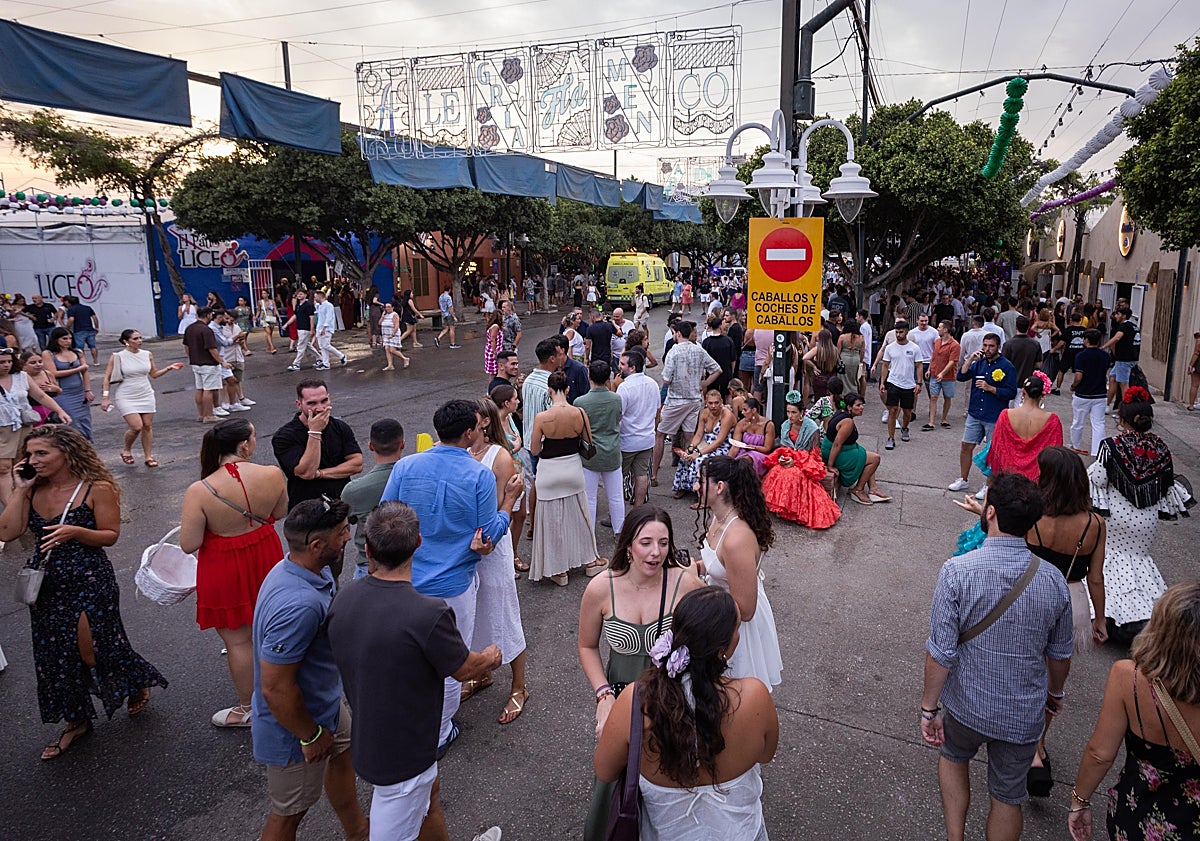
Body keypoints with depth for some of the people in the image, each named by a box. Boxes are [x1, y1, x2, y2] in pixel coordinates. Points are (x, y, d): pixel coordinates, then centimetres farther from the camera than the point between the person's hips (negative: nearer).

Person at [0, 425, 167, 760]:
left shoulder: (97, 489, -14)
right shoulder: (33, 491, 1)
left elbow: (110, 535, -11)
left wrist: (75, 532, -28)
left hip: (90, 583, -6)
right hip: (47, 586, 6)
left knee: (92, 652, 1)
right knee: (55, 656, 14)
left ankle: (139, 684, 32)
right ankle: (76, 721, 32)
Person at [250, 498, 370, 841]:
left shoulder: (305, 568, -9)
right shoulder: (298, 605, -40)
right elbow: (275, 688, -34)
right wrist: (311, 735, -19)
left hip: (324, 700, 10)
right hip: (295, 725, -10)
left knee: (343, 755, 30)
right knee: (289, 812, 13)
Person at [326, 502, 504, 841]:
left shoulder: (343, 600, -13)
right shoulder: (429, 615, -34)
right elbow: (466, 669, -15)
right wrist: (492, 657, 8)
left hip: (365, 738, 7)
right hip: (402, 755, -7)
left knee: (428, 793, 30)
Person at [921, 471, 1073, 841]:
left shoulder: (957, 571, -24)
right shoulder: (1053, 580, -13)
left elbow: (940, 653, -21)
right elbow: (1060, 654, 2)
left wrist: (929, 707, -7)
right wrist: (1056, 691, 22)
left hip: (966, 706, -2)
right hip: (1024, 716, 2)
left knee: (953, 757, 29)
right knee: (1008, 797, 22)